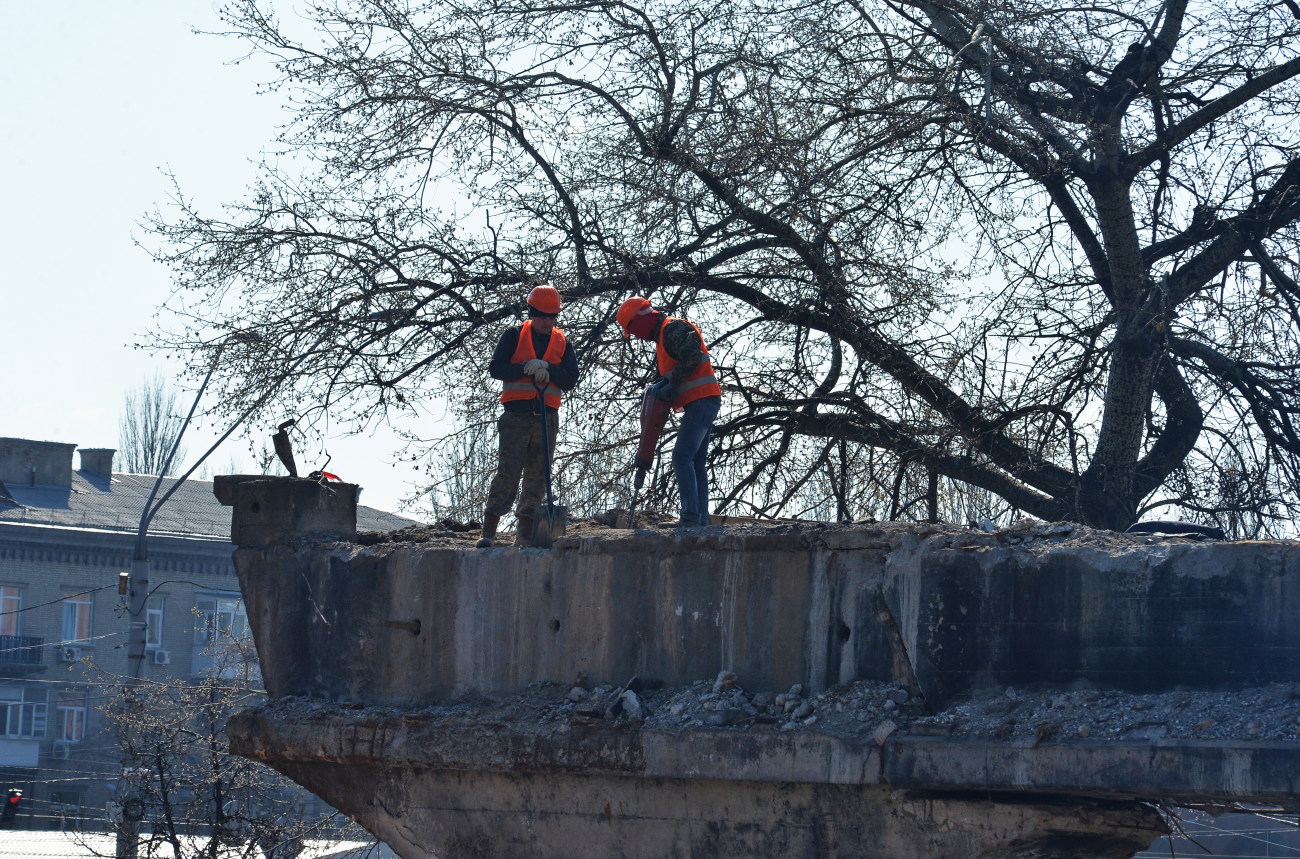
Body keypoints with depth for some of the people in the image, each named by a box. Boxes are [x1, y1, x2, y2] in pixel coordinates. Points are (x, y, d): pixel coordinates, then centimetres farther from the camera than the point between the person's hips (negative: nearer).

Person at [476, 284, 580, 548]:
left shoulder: (563, 344, 12)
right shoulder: (514, 336, 5)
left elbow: (570, 380, 2)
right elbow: (495, 368, -4)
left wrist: (547, 368, -14)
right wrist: (526, 368, -16)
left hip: (547, 418, 3)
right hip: (516, 415, -3)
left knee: (537, 477, 3)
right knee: (507, 472, -11)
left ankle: (525, 533, 8)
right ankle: (488, 530, -9)